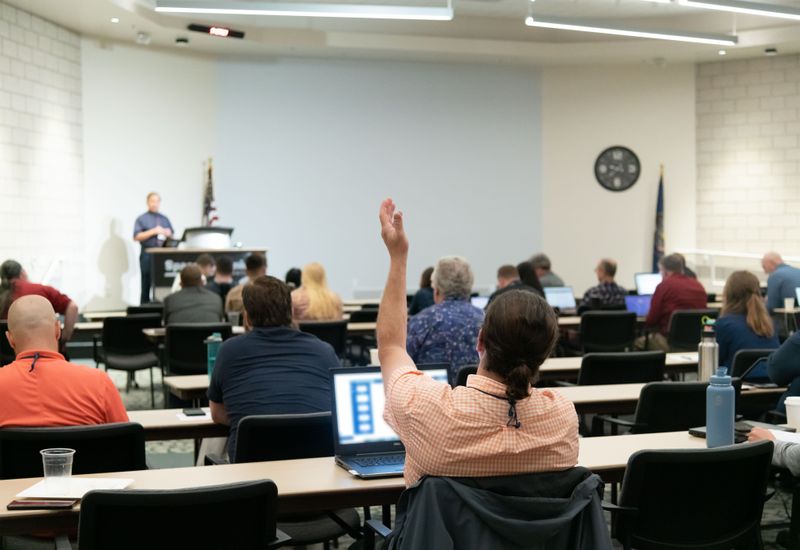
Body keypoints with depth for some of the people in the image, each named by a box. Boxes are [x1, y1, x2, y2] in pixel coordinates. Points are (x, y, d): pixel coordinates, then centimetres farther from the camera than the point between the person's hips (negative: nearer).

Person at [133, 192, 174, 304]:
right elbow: (137, 237, -4)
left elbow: (171, 235, 20)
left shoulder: (165, 219, 17)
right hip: (148, 254, -3)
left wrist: (166, 233, -2)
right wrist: (153, 232, -12)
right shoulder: (141, 219, 5)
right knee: (147, 284, -2)